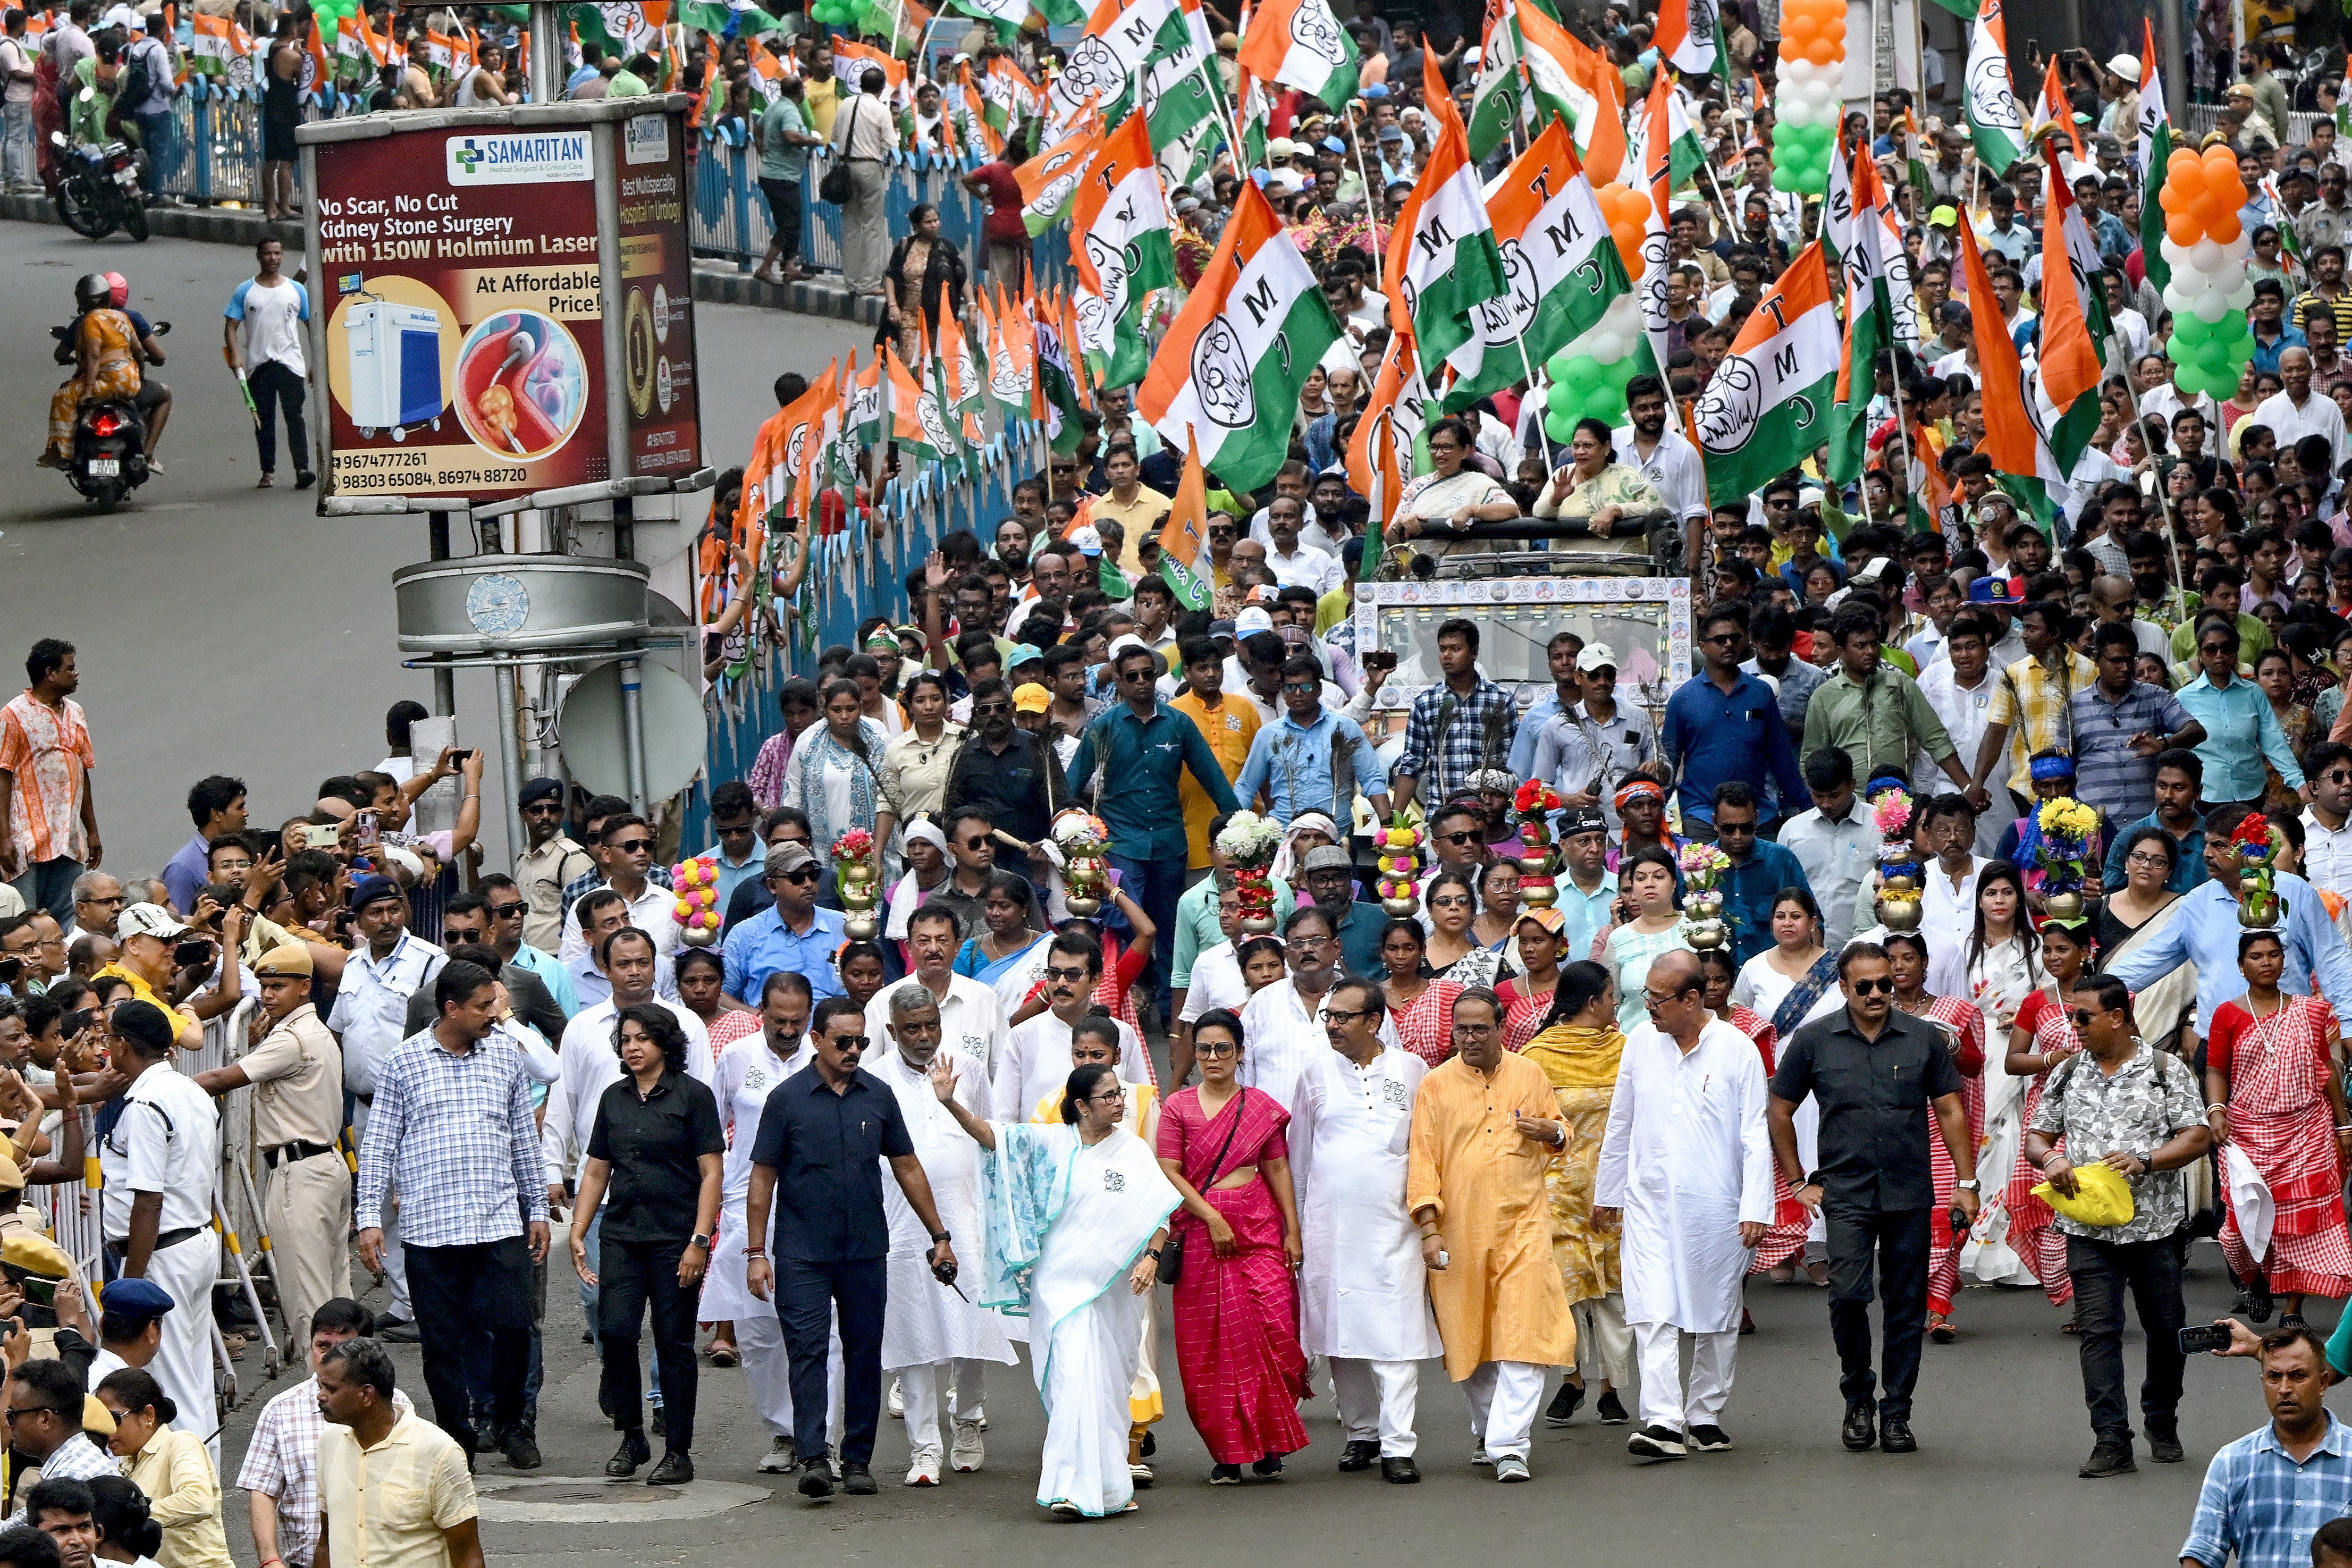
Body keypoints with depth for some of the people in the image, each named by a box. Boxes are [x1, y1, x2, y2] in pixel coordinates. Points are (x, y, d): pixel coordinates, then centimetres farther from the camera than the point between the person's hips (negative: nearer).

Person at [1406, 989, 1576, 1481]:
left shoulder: (1530, 1076, 7)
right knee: (1469, 1335, 9)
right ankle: (1487, 1429, 29)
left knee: (1522, 1332, -11)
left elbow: (1560, 1136, 18)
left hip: (1522, 1223, 0)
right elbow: (1423, 1160, 0)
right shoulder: (1436, 1086, 3)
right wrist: (1429, 1228, -8)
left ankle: (1510, 1445, -13)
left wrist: (1552, 1133, -7)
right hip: (1459, 1229, 1)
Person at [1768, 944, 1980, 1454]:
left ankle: (1896, 1413, 12)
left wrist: (1966, 1183, 3)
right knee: (1848, 1295, -14)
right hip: (1846, 1195, -1)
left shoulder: (1924, 1038, 5)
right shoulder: (1814, 1041, 3)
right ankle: (1858, 1398, 7)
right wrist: (1798, 1182, 7)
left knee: (1906, 1306, 3)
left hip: (1910, 1195, 1)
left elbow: (1950, 1112, 9)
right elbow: (1779, 1112, 11)